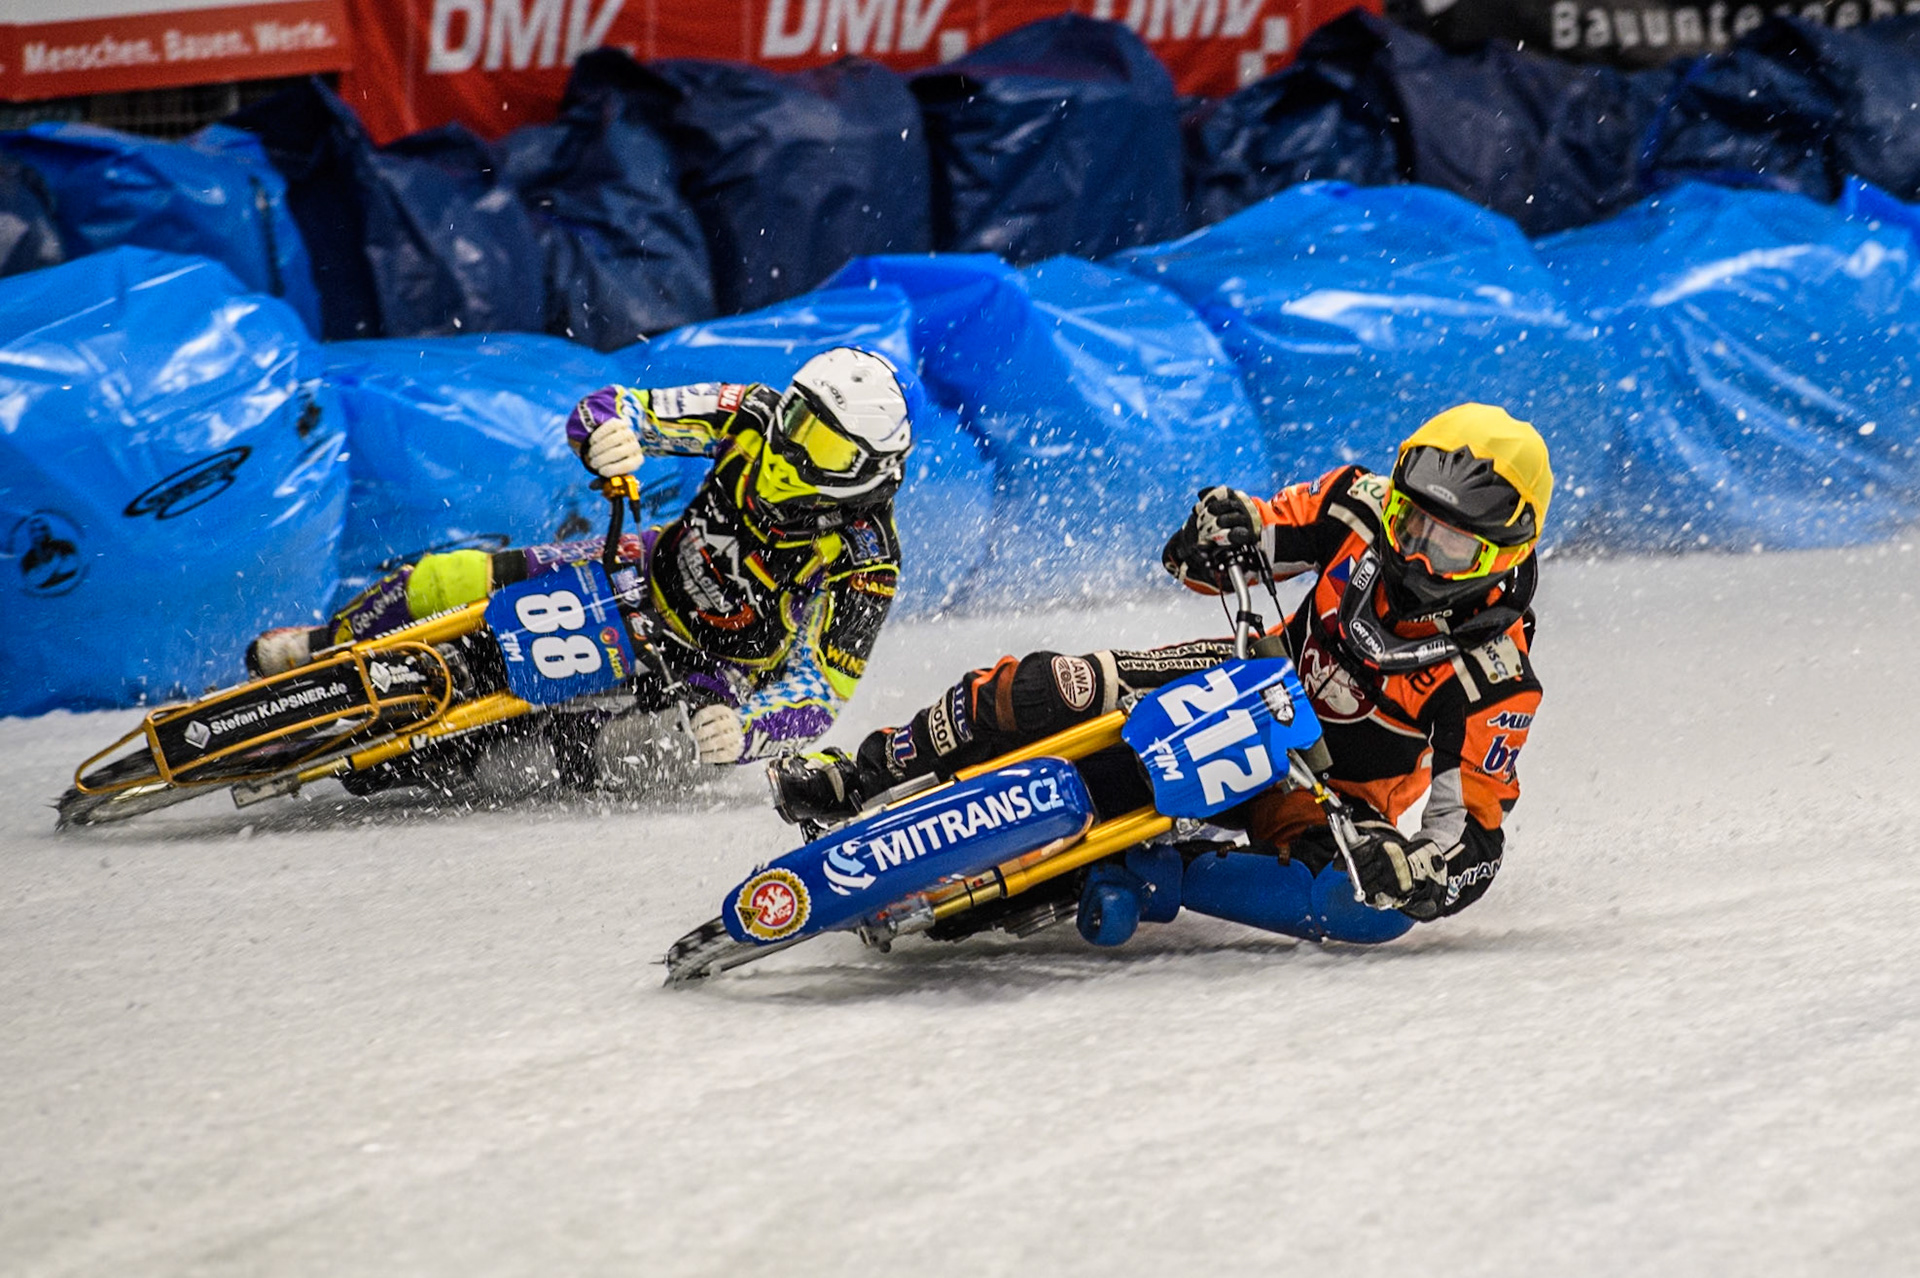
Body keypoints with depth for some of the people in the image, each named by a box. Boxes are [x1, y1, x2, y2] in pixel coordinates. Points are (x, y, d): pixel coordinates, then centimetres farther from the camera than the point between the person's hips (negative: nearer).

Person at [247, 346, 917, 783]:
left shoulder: (863, 566, -30)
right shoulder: (757, 417, -19)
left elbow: (819, 693, -30)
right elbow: (606, 410, -15)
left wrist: (742, 730, -51)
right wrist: (607, 433, -40)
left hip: (706, 672, -4)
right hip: (652, 571, 4)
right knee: (436, 582, -9)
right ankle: (328, 649, 21)